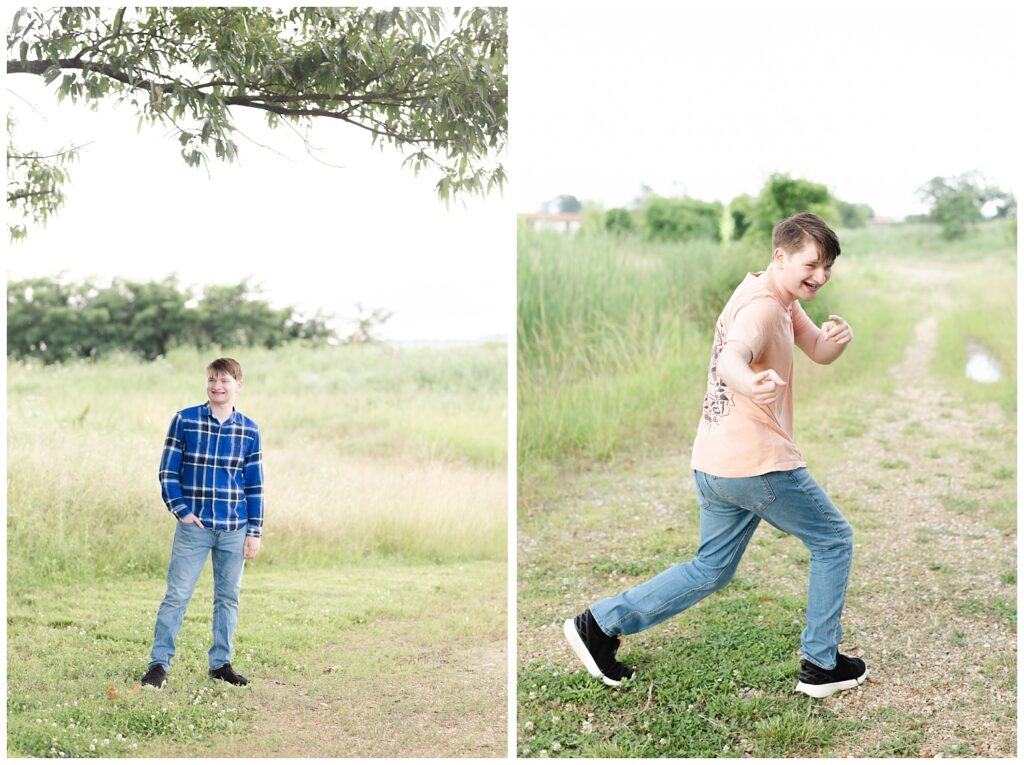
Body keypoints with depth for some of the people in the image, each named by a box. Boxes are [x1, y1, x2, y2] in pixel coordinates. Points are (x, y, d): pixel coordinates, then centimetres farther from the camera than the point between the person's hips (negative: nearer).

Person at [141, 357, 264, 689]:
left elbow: (254, 485, 6)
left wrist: (254, 531, 3)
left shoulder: (249, 430, 3)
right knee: (177, 595, -1)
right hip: (194, 525, -2)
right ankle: (159, 663, 8)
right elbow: (168, 471, 1)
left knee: (228, 597, 10)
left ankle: (221, 662, 21)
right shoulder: (184, 421, -2)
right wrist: (181, 510, -10)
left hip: (234, 529, 2)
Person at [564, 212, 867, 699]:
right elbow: (731, 359, -37)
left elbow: (819, 352, 16)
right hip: (758, 463, -10)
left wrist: (836, 338, -8)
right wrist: (751, 385, -61)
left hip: (714, 465, 10)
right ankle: (821, 665, 18)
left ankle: (600, 624, 14)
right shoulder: (763, 307, -18)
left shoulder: (782, 300, 13)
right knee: (833, 542, 10)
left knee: (711, 569, 18)